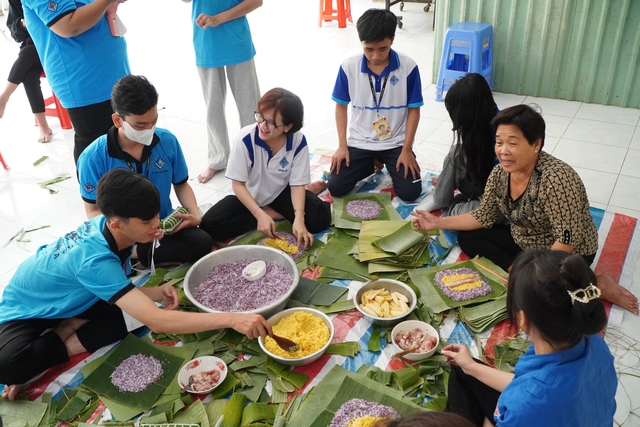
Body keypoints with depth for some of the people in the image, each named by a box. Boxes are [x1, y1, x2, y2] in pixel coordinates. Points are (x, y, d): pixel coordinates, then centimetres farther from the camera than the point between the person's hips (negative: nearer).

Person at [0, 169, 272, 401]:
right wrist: (232, 319, -51)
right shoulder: (94, 259, -41)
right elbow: (156, 321, -47)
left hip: (65, 301, 7)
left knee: (129, 315, -17)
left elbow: (116, 291, -4)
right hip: (25, 310, -7)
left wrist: (154, 293, -24)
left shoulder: (106, 227, -19)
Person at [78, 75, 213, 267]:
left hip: (165, 225, 3)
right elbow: (94, 211, -7)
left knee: (203, 242, -26)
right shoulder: (94, 158, -14)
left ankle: (134, 256, -14)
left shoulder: (168, 141, -7)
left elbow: (181, 184, 9)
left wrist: (195, 214, -11)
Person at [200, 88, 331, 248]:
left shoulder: (298, 141, -21)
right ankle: (272, 214, -8)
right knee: (208, 226, -22)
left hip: (281, 193, 0)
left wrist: (299, 218, -32)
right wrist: (260, 215, -29)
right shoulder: (245, 139, -27)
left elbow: (297, 184, -16)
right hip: (249, 196, 0)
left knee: (320, 218, -23)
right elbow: (238, 184, -19)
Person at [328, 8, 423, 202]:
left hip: (396, 143, -1)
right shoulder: (349, 67, -10)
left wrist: (406, 150, -11)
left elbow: (414, 110, -6)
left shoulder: (408, 67, -13)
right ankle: (371, 164, 18)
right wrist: (342, 145, -5)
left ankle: (387, 164, 19)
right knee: (336, 187, -11)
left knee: (410, 192, -14)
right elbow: (341, 106, 1)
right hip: (359, 143, 1)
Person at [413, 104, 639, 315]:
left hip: (565, 255, -7)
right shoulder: (500, 173, -10)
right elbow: (484, 217, 1)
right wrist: (438, 223, -6)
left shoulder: (556, 178, -33)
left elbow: (568, 240, -29)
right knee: (467, 238, -2)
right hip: (523, 243, 7)